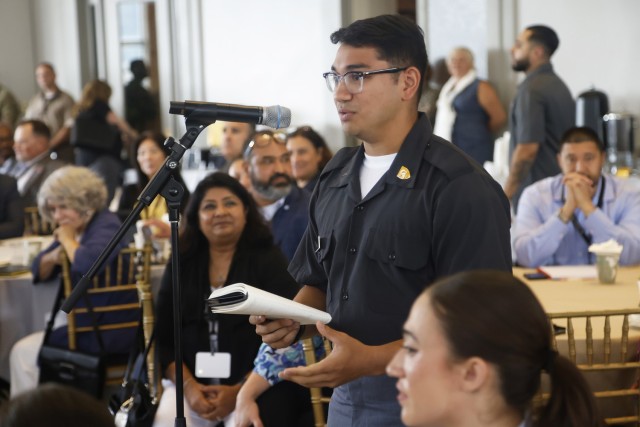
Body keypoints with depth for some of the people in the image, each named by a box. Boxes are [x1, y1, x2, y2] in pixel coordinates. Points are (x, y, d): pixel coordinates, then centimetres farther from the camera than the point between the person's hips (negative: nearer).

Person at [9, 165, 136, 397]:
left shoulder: (106, 225, -14)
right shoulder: (76, 228, 12)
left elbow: (91, 263, -36)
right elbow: (39, 271, 17)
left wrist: (68, 241, -16)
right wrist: (54, 256, -6)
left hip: (111, 332, -10)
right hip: (89, 324, 10)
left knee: (23, 352, -4)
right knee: (24, 350, 20)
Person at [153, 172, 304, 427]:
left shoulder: (269, 261, 0)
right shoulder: (181, 265, 9)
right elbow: (163, 337, 7)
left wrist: (239, 391, -14)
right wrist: (188, 386, -8)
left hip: (255, 386, -3)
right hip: (191, 383, 3)